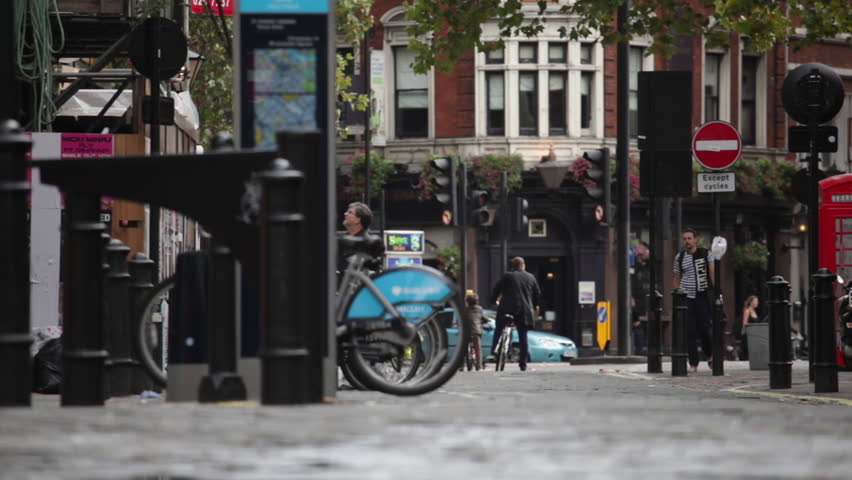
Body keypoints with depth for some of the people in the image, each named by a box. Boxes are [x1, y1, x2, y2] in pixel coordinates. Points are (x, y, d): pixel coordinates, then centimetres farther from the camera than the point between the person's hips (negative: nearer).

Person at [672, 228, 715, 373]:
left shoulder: (706, 254, 3)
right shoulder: (679, 257, 8)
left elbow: (713, 273, 2)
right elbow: (677, 279, 15)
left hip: (703, 296, -1)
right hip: (686, 297, 1)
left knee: (704, 328, -3)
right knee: (689, 331, -4)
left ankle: (709, 355, 25)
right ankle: (693, 363, -1)